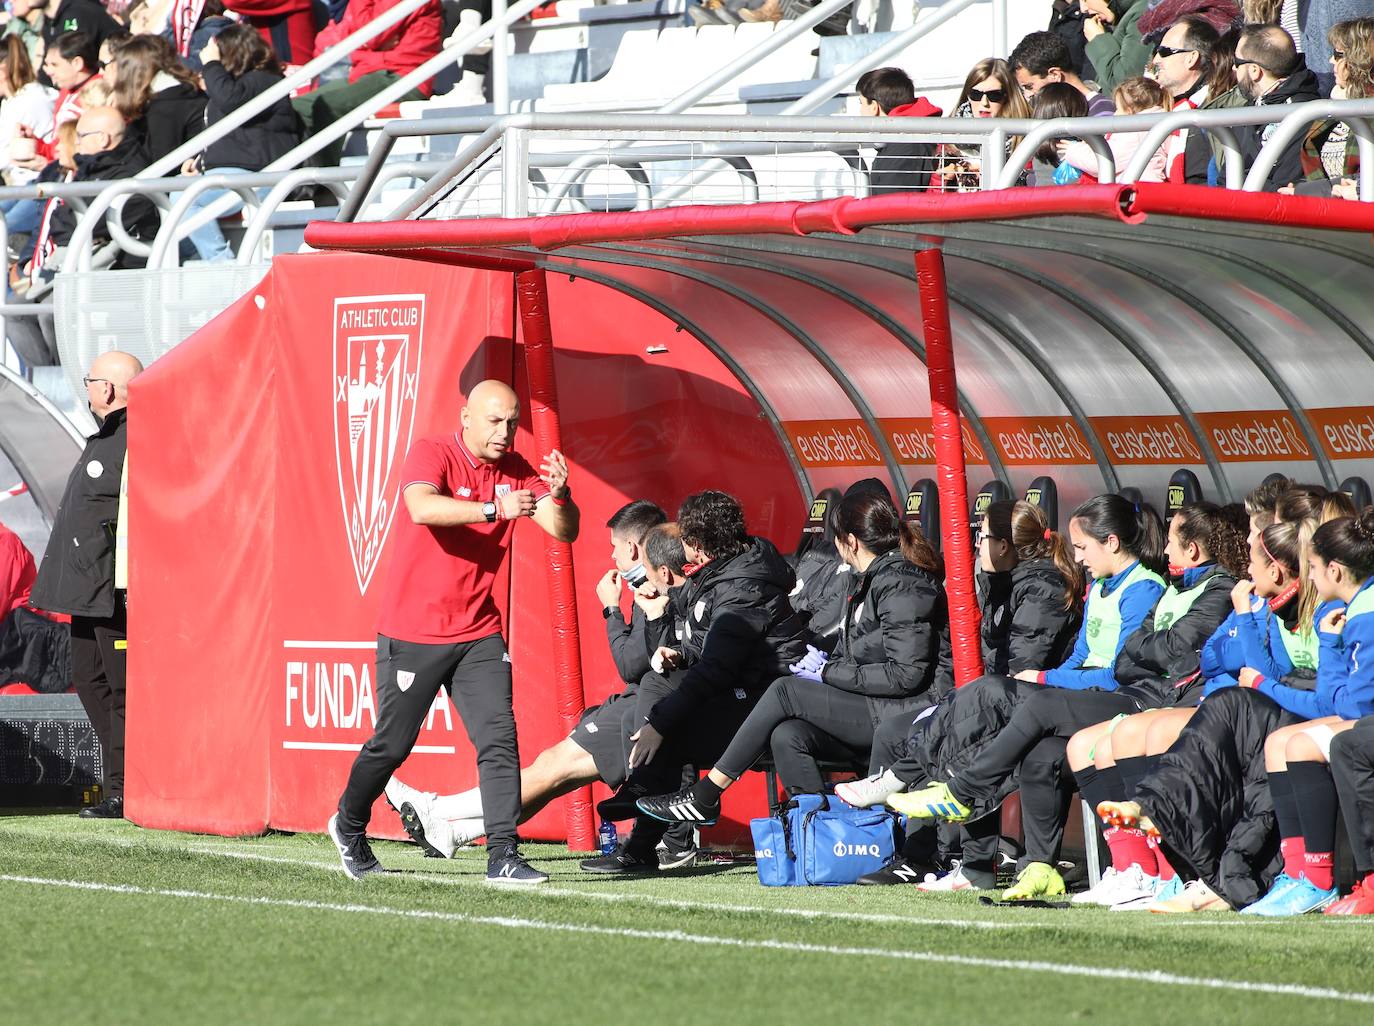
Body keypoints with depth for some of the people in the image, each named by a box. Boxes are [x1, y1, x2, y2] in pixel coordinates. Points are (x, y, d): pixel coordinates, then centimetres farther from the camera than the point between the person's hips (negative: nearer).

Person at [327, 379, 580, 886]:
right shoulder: (432, 454, -14)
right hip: (412, 632, -4)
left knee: (499, 738, -10)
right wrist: (493, 508, -45)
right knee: (392, 744, 7)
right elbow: (422, 507, -34)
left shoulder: (517, 471, 2)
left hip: (478, 633, 4)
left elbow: (564, 530, -5)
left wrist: (559, 496, -28)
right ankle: (349, 826, 32)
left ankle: (503, 855, -11)